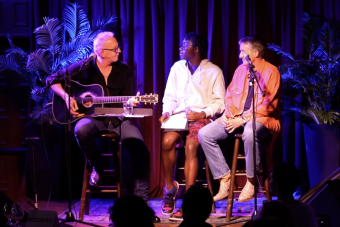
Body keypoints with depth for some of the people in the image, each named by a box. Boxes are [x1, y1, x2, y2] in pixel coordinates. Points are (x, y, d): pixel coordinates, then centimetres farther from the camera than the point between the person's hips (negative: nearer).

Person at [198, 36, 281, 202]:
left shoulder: (271, 72, -8)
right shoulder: (240, 70, 13)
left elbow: (268, 105, -15)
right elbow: (230, 95, 16)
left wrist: (243, 120, -20)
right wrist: (227, 114, -5)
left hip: (261, 120, -7)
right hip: (236, 118, 7)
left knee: (250, 133, -42)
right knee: (204, 134, -12)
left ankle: (251, 182, -23)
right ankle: (225, 181, -10)